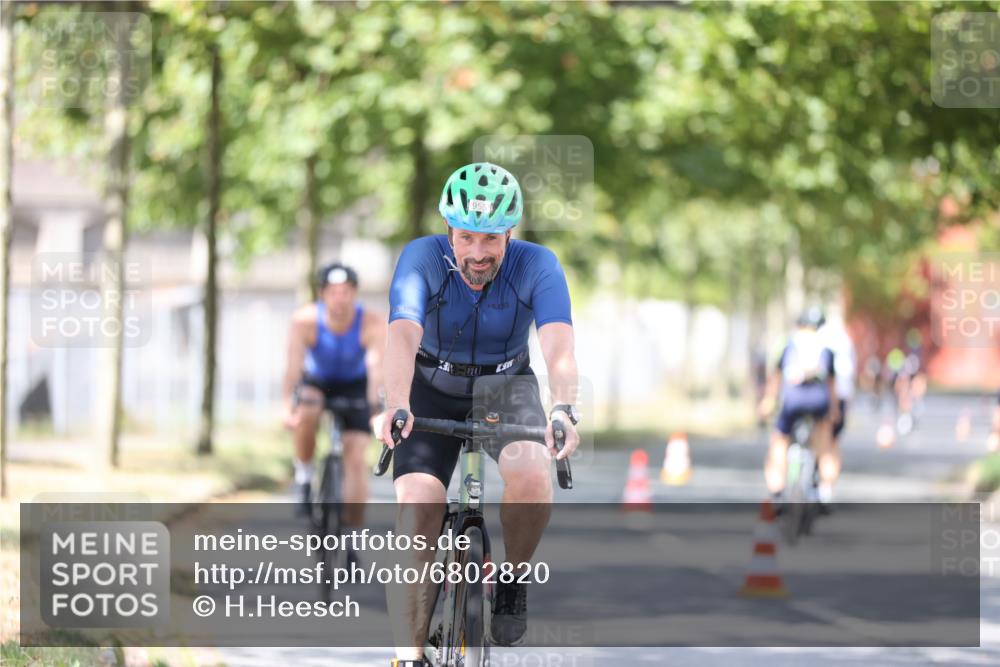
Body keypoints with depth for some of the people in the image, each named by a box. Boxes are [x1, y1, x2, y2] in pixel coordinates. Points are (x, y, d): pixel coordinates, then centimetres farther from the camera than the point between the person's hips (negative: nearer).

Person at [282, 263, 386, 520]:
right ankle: (304, 475, -8)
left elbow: (377, 366, -41)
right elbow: (294, 365, -34)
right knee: (304, 414, -34)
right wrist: (288, 406, -49)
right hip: (316, 382, 0)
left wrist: (376, 407, -57)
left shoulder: (373, 323, -29)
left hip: (354, 386, 0)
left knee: (356, 457, -10)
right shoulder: (305, 320, -28)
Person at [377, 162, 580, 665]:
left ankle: (513, 580, -2)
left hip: (506, 387, 0)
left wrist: (563, 410, -56)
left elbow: (558, 345, -37)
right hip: (434, 392, 0)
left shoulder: (537, 266, -22)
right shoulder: (422, 258, -23)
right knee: (416, 509, -20)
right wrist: (396, 407, -56)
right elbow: (403, 336, -38)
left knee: (531, 475, -31)